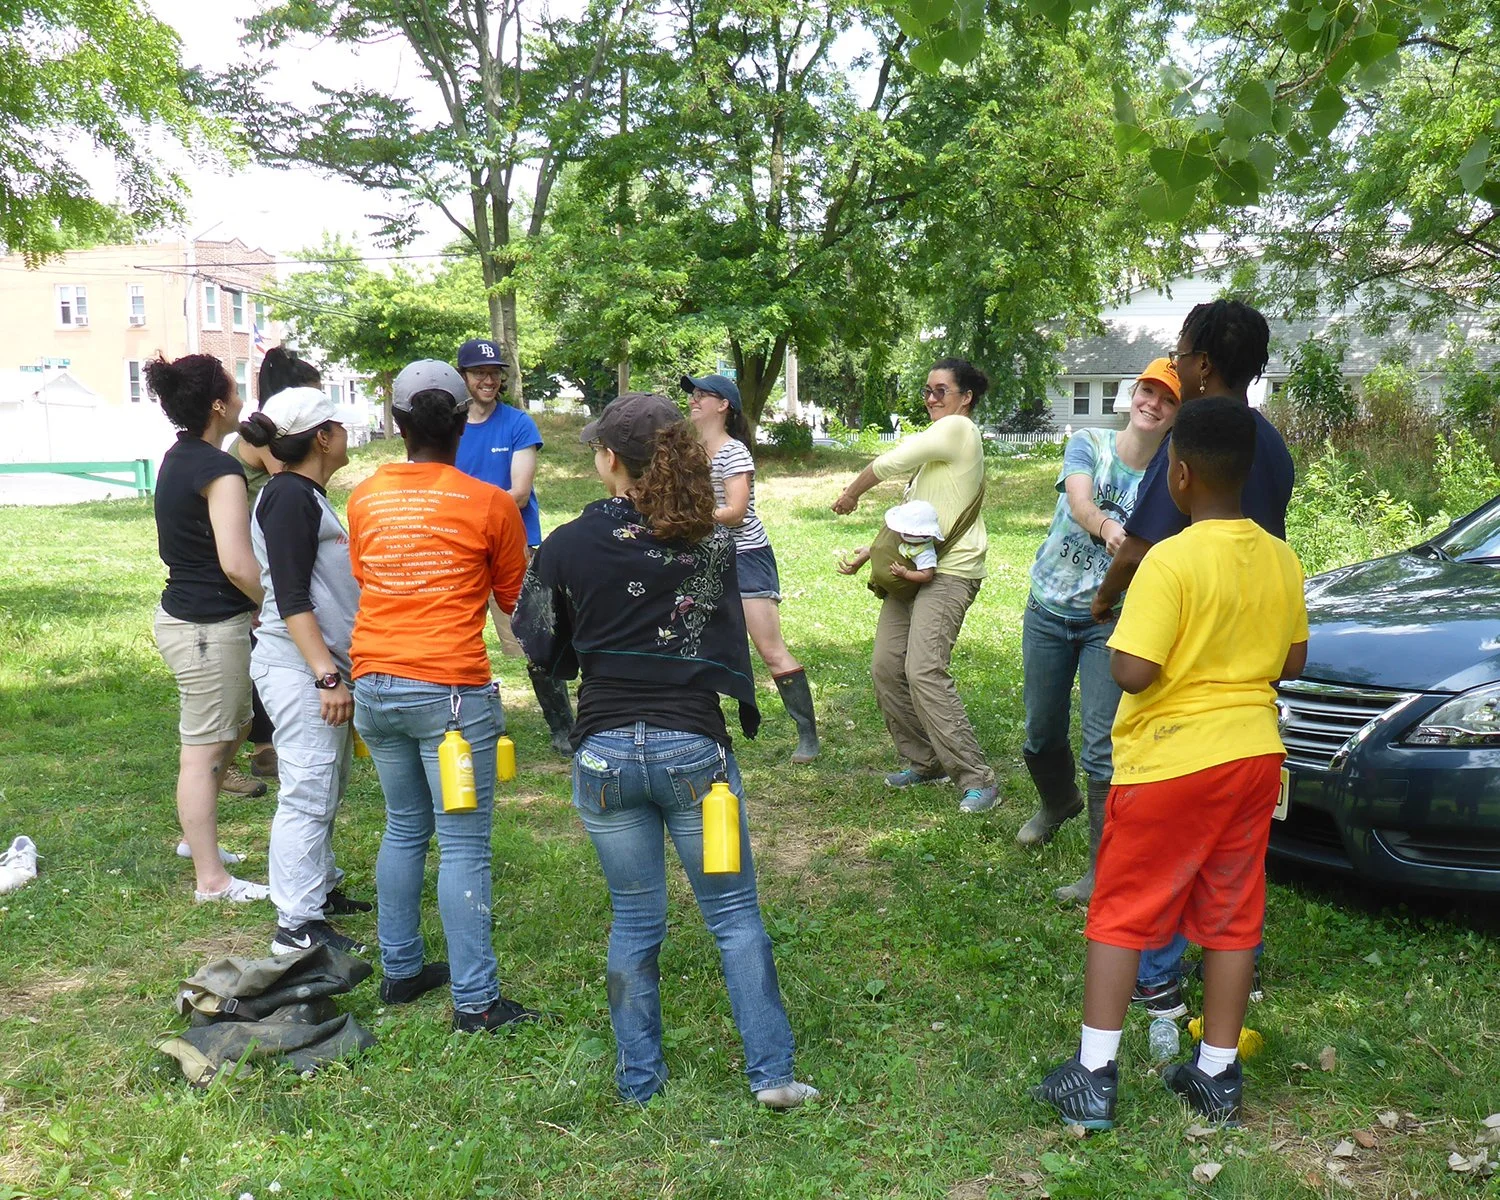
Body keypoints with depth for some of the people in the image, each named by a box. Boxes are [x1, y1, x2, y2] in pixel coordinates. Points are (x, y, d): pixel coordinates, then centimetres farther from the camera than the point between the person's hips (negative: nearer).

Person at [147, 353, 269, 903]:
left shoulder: (178, 458, 10)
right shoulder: (219, 469, -19)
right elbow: (237, 564, -26)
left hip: (182, 610, 10)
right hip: (210, 626, -10)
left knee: (232, 726, 25)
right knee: (203, 751, -1)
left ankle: (197, 837, 38)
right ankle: (211, 880, 9)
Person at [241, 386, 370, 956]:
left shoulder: (307, 495, 16)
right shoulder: (288, 497, -14)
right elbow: (291, 600, -20)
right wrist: (327, 675, -24)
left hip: (322, 661, 10)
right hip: (299, 667, -10)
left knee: (328, 782, 16)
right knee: (308, 790, -7)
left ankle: (321, 888, 28)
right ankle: (297, 925, -2)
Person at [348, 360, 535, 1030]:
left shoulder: (364, 497, 6)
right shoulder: (488, 504, -7)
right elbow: (514, 599, 7)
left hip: (373, 686, 5)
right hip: (450, 690, -5)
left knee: (405, 828, 19)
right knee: (464, 845, 0)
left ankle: (400, 972, 28)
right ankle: (475, 1001, 4)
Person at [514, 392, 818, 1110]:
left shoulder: (569, 546, -5)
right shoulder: (711, 543, -3)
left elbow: (547, 652, 5)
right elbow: (730, 646, 7)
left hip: (605, 752, 0)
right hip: (694, 747, 0)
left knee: (635, 921, 14)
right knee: (735, 914, 11)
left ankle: (639, 1076, 24)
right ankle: (771, 1072, 14)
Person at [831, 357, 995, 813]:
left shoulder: (957, 428, -8)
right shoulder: (942, 438, 24)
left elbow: (890, 463, -9)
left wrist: (850, 493, 8)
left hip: (950, 572, -10)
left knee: (924, 669, -21)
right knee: (886, 667, 4)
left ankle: (977, 779, -16)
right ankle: (924, 762, 17)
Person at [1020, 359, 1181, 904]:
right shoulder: (1088, 444, -5)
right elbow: (1079, 499, -26)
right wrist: (1105, 526, -49)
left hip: (1111, 620, -2)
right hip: (1048, 611, 2)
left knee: (1103, 749, -10)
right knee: (1041, 733, 17)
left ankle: (1105, 870, -3)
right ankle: (1058, 802, 48)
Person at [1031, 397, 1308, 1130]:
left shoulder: (1171, 561, -20)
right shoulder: (1281, 560, 1)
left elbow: (1132, 672, -23)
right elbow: (1291, 663, 11)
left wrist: (1116, 645, -3)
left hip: (1169, 761, -6)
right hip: (1253, 753, 6)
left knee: (1120, 913, 6)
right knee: (1231, 917, 14)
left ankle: (1093, 1076, 9)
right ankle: (1217, 1074, 24)